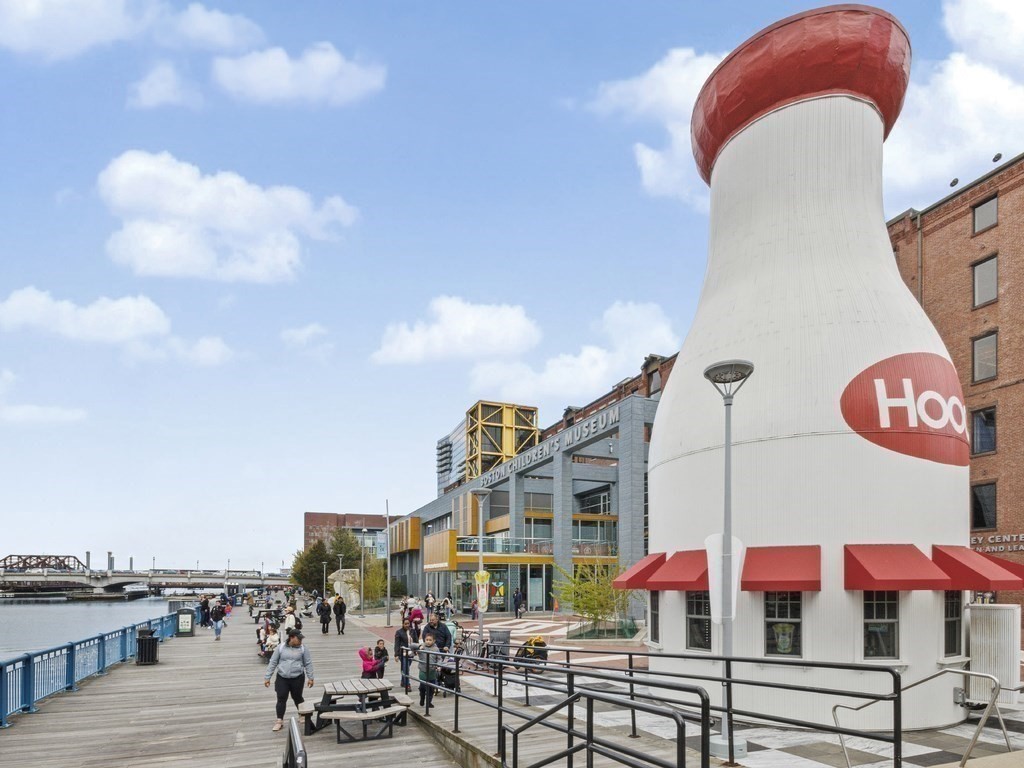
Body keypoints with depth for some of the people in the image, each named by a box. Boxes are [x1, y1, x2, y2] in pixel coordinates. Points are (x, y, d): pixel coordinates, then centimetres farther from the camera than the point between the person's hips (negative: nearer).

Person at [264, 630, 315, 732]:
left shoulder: (303, 649, -2)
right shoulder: (280, 648, -3)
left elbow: (308, 664, 1)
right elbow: (273, 663, 1)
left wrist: (310, 678, -2)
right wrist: (267, 677, 0)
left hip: (297, 678, 0)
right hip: (282, 678, 0)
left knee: (297, 698, 11)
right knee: (281, 699, 0)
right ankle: (280, 721, 9)